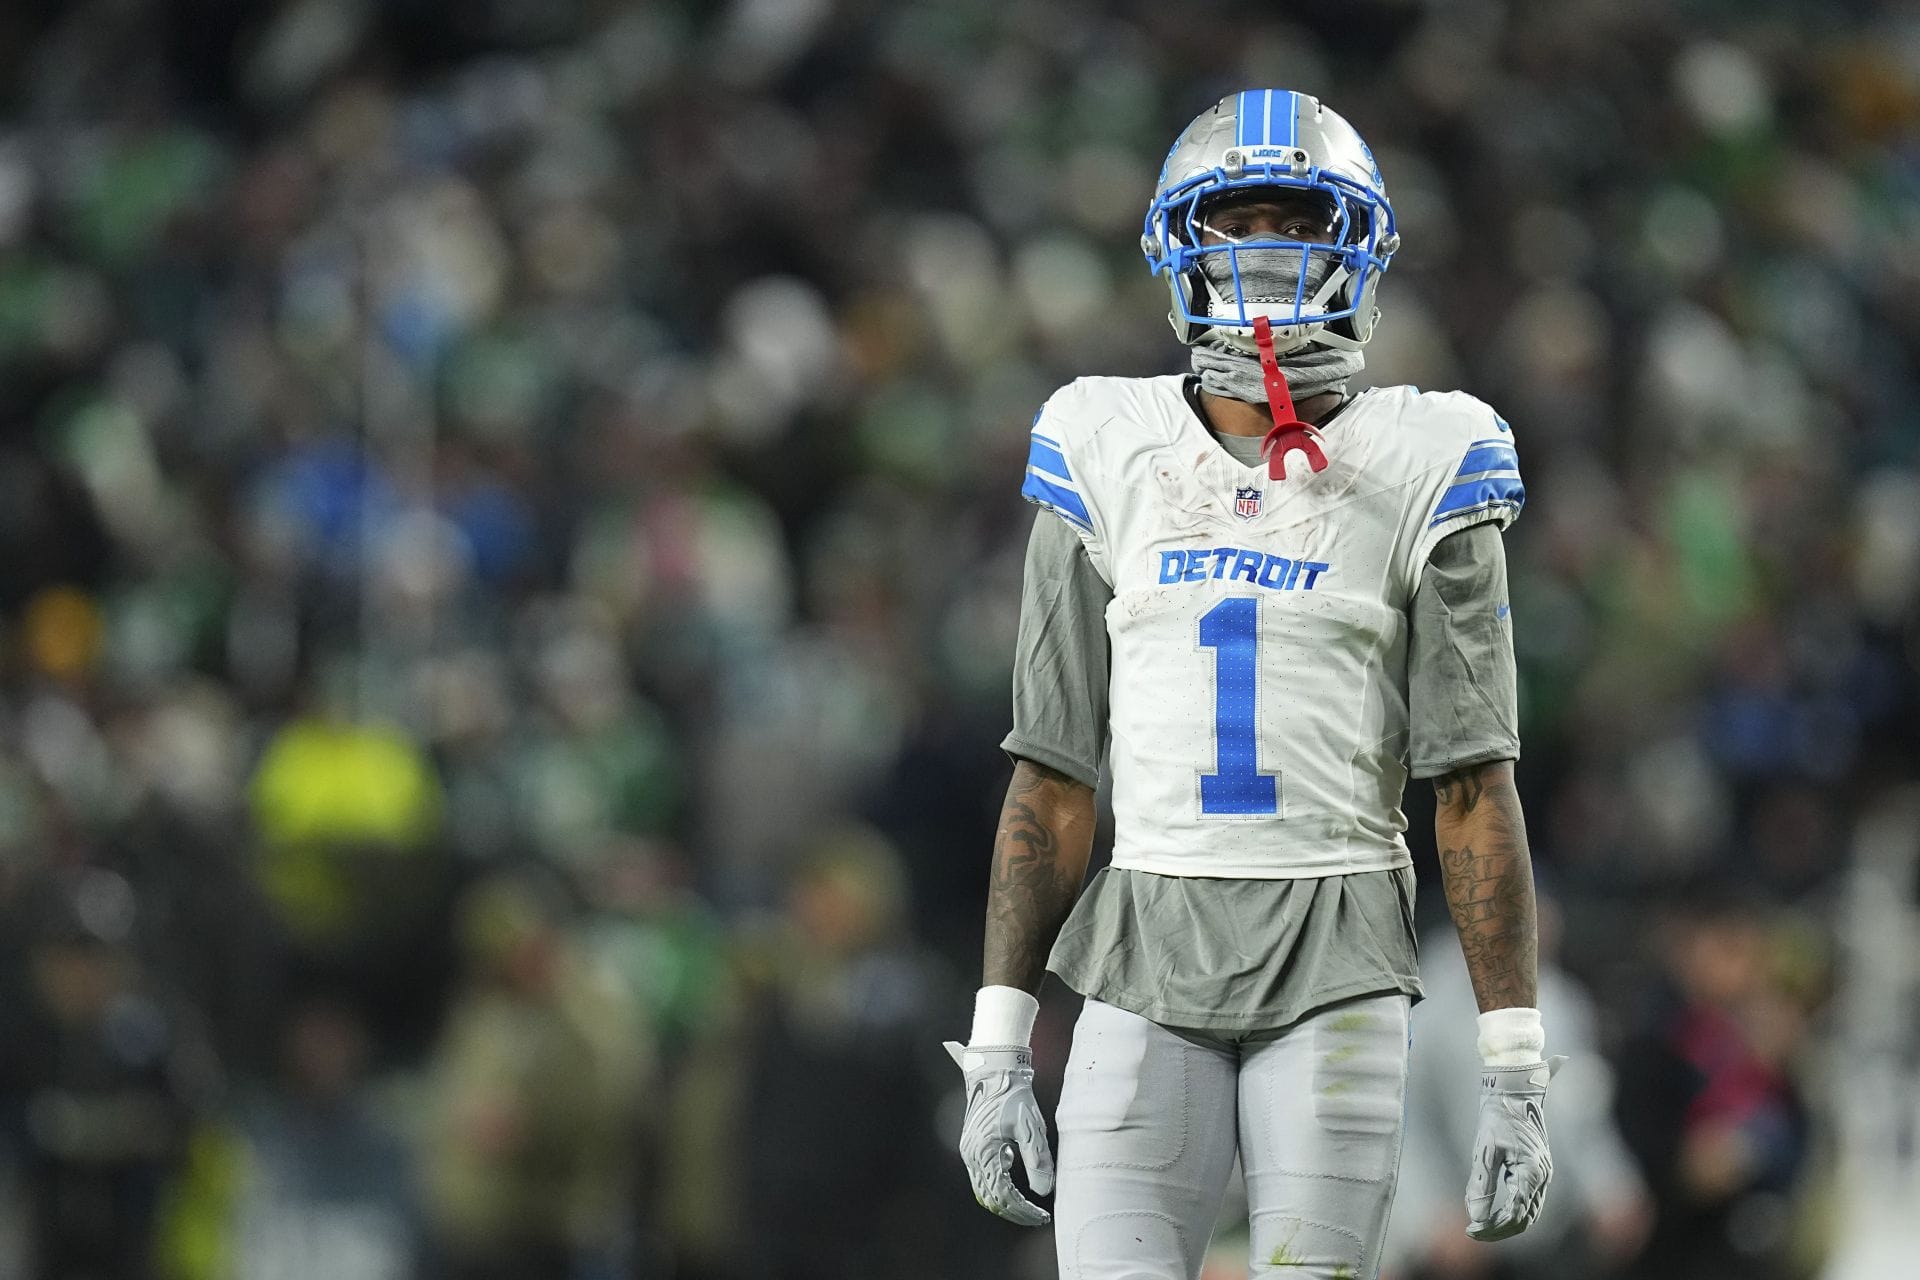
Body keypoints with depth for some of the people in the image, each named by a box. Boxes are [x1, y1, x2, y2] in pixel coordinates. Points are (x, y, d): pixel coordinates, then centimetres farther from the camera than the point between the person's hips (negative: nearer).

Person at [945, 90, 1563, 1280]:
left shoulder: (1422, 476, 2)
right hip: (1149, 956, 2)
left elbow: (1478, 789, 1)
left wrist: (1516, 1071, -5)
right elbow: (1053, 781, 10)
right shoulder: (1109, 460, 8)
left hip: (1338, 965, -2)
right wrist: (998, 1048, 5)